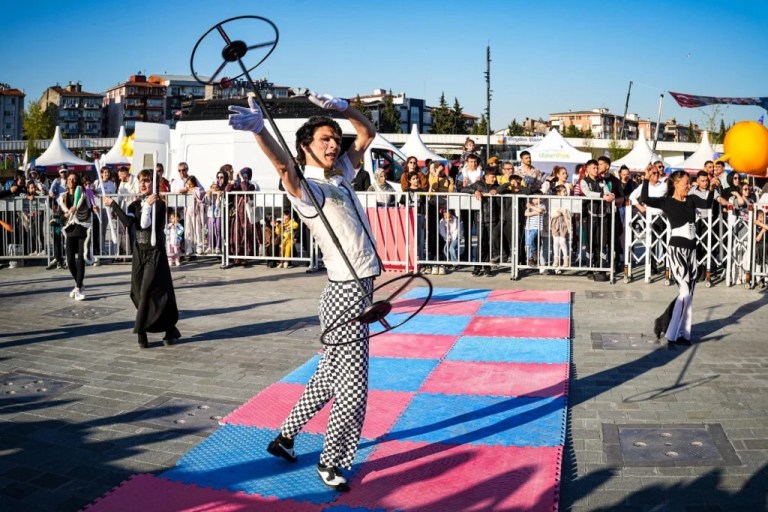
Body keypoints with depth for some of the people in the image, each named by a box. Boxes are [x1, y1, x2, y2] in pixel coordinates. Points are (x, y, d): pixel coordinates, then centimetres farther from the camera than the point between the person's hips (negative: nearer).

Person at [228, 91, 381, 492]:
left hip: (357, 290, 9)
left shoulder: (340, 176, 12)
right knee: (353, 387, -3)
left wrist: (343, 108, 4)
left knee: (329, 377, 17)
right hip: (347, 293, -8)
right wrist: (259, 130, -53)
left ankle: (285, 436, 29)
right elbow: (284, 165, -35)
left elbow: (367, 134, 21)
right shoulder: (306, 187, -12)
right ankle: (331, 462, 13)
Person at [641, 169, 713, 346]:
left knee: (689, 293, 8)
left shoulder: (692, 200, 10)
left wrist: (712, 189, -18)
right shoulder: (667, 202, -4)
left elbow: (707, 204, -6)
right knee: (685, 292, -10)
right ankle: (672, 334, 1)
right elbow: (645, 199, -19)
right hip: (677, 249, -6)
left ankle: (683, 333, 19)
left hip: (691, 249, 6)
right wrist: (646, 179, -23)